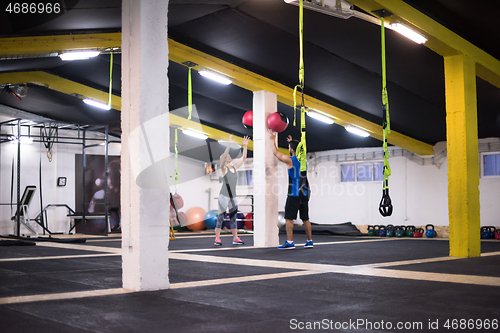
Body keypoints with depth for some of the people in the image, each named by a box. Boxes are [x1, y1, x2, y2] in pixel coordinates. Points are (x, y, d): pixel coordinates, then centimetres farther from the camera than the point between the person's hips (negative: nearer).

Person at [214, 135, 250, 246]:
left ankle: (235, 239, 9)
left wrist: (245, 146, 4)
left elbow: (243, 158, 12)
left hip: (233, 197, 6)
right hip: (224, 196, -6)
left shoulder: (234, 167, 12)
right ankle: (217, 239, -1)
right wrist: (229, 144, -24)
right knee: (220, 217, -3)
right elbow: (224, 155, -20)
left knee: (233, 218, 7)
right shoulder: (223, 168, -4)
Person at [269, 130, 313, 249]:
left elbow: (276, 153, 4)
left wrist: (273, 140, 16)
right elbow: (296, 153, 35)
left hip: (294, 194, -7)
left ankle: (289, 243, -10)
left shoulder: (290, 160, -9)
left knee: (289, 218, -5)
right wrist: (292, 143, 46)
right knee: (305, 218, 13)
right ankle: (309, 241, 16)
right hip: (304, 194, 7)